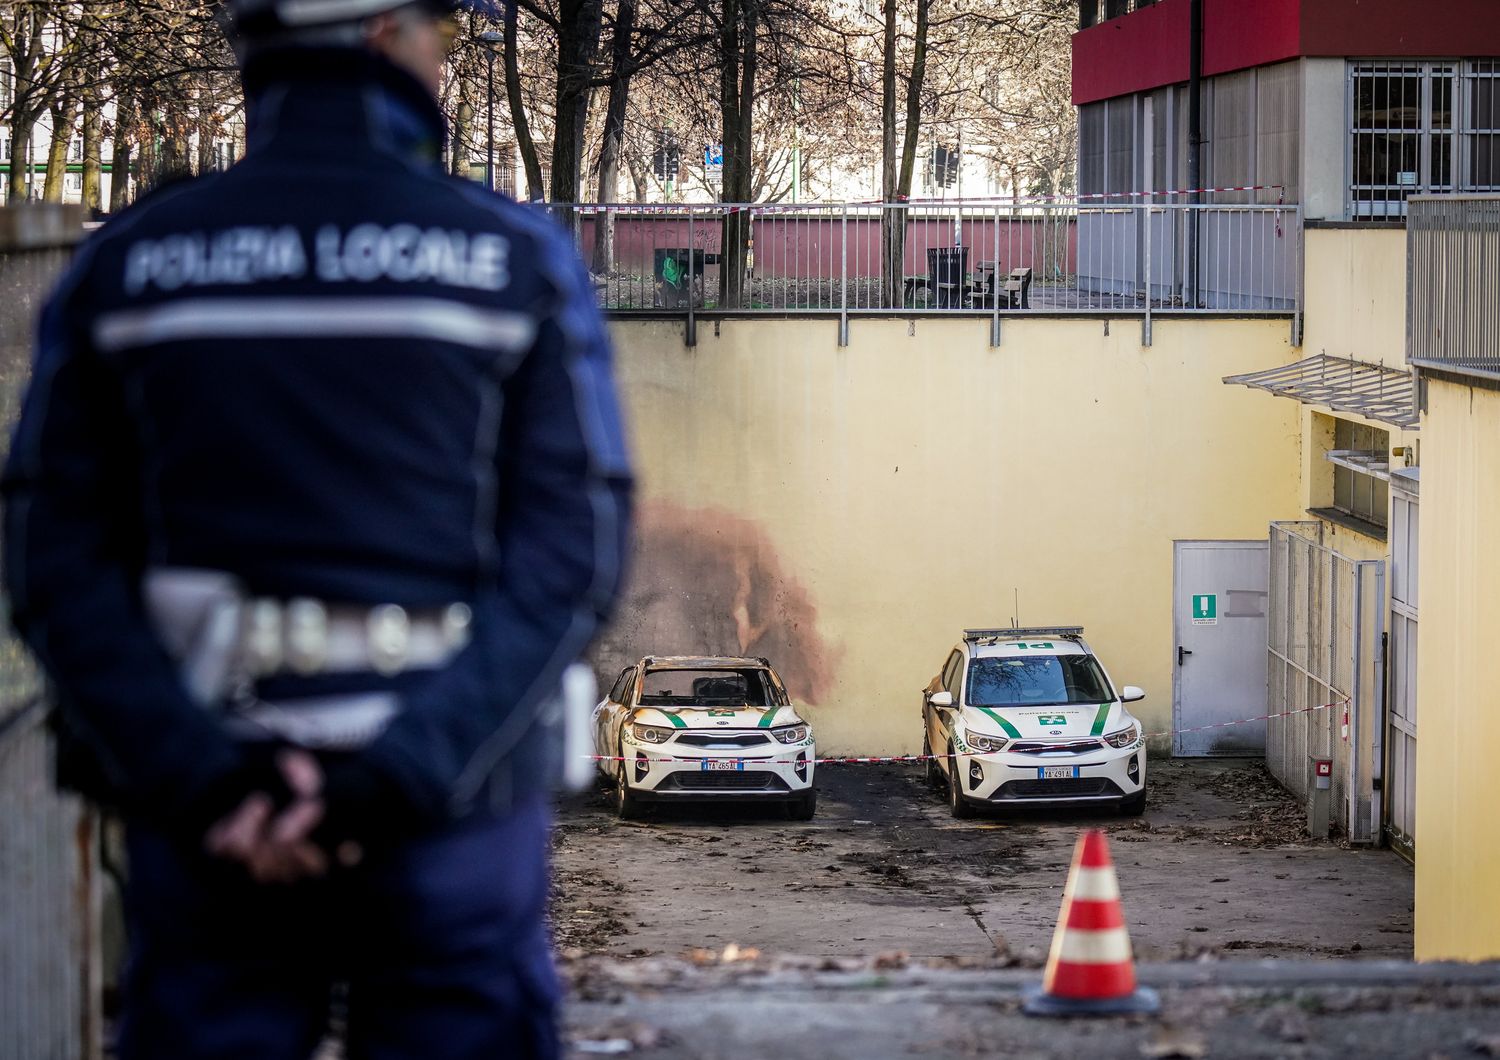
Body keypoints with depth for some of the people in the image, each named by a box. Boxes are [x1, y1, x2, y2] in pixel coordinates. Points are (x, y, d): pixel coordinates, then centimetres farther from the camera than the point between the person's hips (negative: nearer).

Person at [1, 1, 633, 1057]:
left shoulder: (121, 266, 3)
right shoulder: (514, 259, -1)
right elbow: (573, 554, -10)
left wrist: (201, 782, -10)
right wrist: (399, 778, -15)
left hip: (206, 808, 2)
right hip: (453, 811, -1)